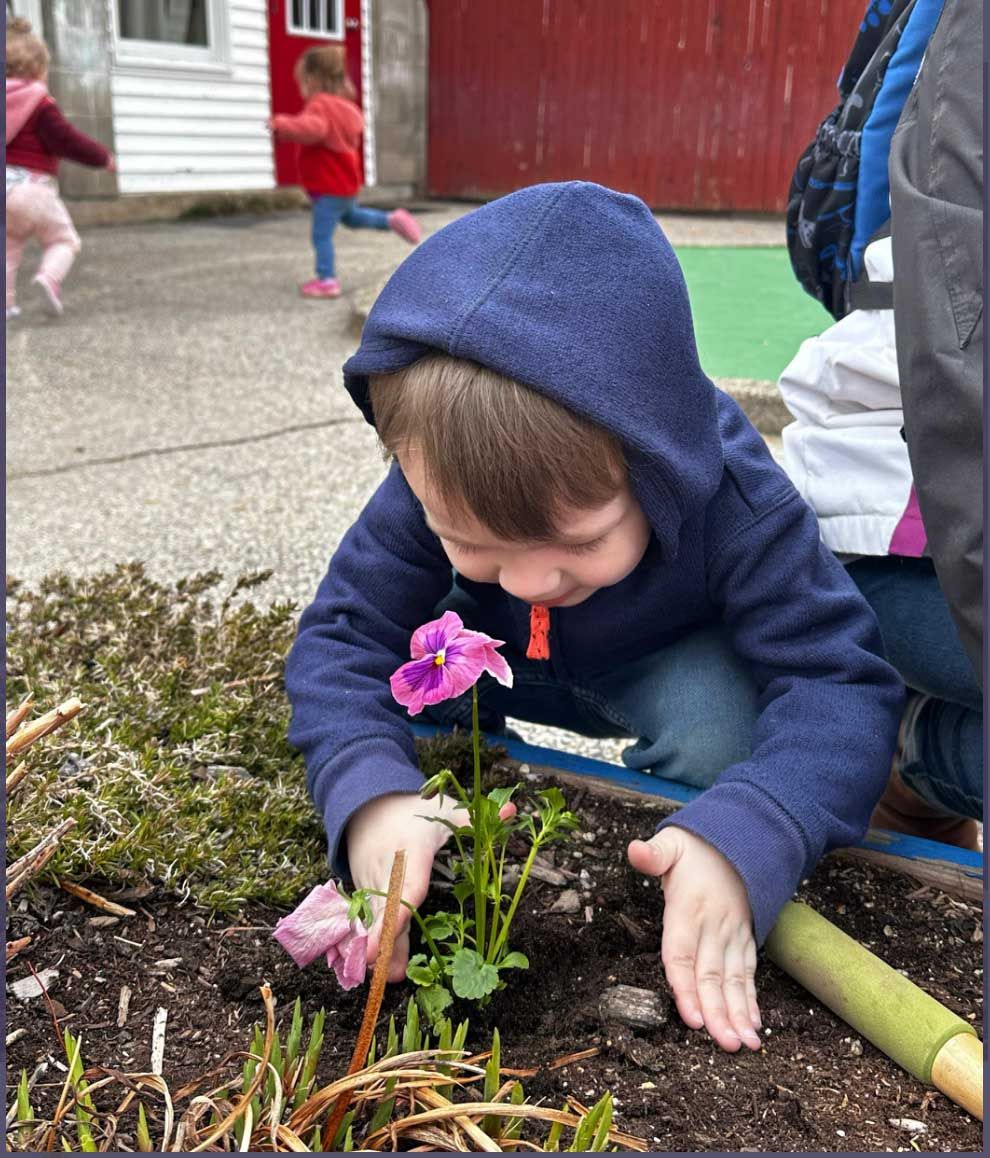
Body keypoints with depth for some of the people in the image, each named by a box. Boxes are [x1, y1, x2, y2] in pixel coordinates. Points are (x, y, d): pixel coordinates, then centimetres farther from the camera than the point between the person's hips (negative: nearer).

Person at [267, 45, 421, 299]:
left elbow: (311, 129, -41)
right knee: (351, 216, 34)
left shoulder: (319, 106, -22)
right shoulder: (343, 104, 8)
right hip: (345, 182, 10)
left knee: (322, 234, -4)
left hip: (329, 185, -10)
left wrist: (281, 124, -32)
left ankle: (327, 280, -2)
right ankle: (393, 220, 26)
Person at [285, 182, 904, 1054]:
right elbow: (343, 637, -29)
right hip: (507, 667, 3)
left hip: (679, 667, -2)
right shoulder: (439, 489, -33)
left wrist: (743, 839, -58)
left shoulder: (733, 500, -39)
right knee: (400, 671, -22)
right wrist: (368, 791, -50)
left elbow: (837, 681, -39)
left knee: (720, 730, -33)